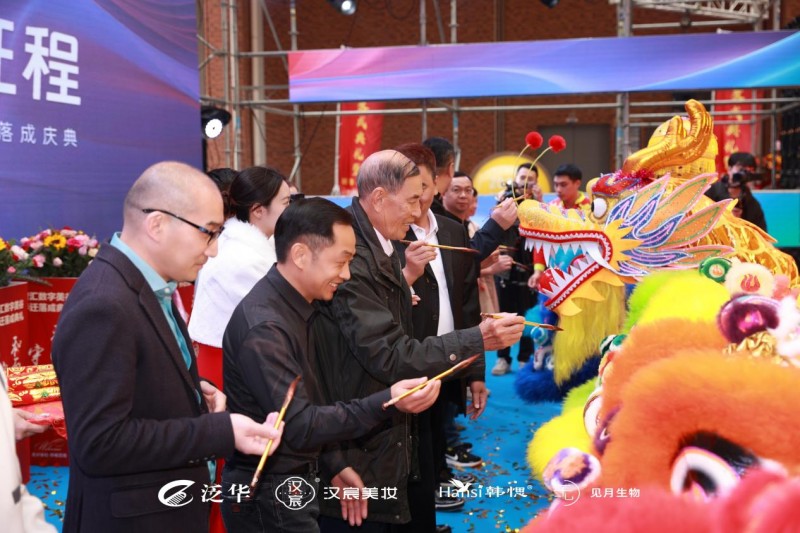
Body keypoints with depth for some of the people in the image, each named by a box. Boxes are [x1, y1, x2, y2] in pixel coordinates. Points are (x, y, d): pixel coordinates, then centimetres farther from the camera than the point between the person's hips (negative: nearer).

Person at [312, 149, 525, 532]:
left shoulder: (377, 249, 8)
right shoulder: (350, 261, -23)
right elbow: (391, 357, -25)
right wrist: (478, 340, -25)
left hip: (383, 437, 9)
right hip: (358, 448, -9)